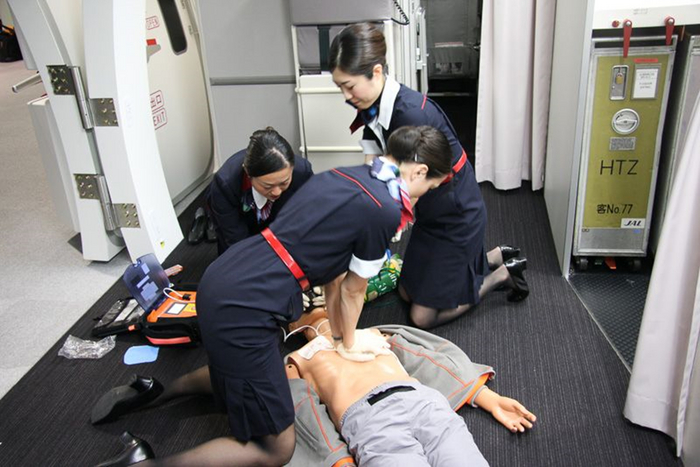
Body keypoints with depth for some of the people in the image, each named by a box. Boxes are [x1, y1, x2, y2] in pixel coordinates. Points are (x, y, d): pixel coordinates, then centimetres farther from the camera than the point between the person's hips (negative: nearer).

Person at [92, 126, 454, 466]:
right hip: (244, 309, -10)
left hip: (218, 281, 10)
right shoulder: (385, 212, -14)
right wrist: (347, 346, 18)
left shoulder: (342, 175, 12)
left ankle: (153, 392, 35)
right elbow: (353, 290, 0)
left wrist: (337, 335, 26)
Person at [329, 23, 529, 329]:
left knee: (423, 317, 1)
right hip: (430, 214, 9)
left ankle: (502, 274, 17)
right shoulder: (371, 108, -6)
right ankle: (494, 257, 29)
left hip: (458, 218, -8)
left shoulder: (413, 113, -32)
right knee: (408, 292, 22)